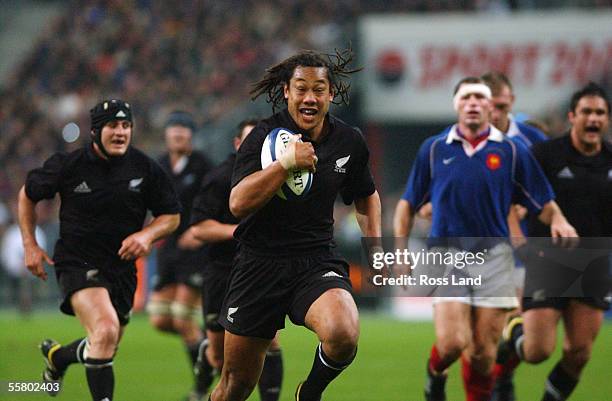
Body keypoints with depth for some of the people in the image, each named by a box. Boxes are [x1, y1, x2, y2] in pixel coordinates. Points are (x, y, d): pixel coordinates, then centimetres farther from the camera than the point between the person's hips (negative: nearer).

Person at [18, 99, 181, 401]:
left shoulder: (146, 169, -4)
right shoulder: (68, 165, -9)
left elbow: (171, 216, 7)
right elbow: (27, 195, 8)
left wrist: (147, 235, -14)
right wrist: (30, 246, 4)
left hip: (121, 265, 5)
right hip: (77, 261, -5)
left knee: (105, 348, 16)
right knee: (106, 331, -28)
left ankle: (56, 356, 48)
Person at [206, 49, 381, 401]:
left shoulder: (349, 142, 3)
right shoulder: (264, 136, -7)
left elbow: (366, 195, 23)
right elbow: (238, 203, -20)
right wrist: (286, 163, -29)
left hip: (318, 262, 1)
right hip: (259, 263, -1)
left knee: (343, 335, -31)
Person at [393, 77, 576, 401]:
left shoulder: (511, 152, 5)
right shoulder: (433, 150, 6)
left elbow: (544, 203, 6)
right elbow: (408, 204, 13)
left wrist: (558, 220, -16)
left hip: (493, 255, 1)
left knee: (483, 352, -2)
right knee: (452, 342, -15)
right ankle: (435, 373, 19)